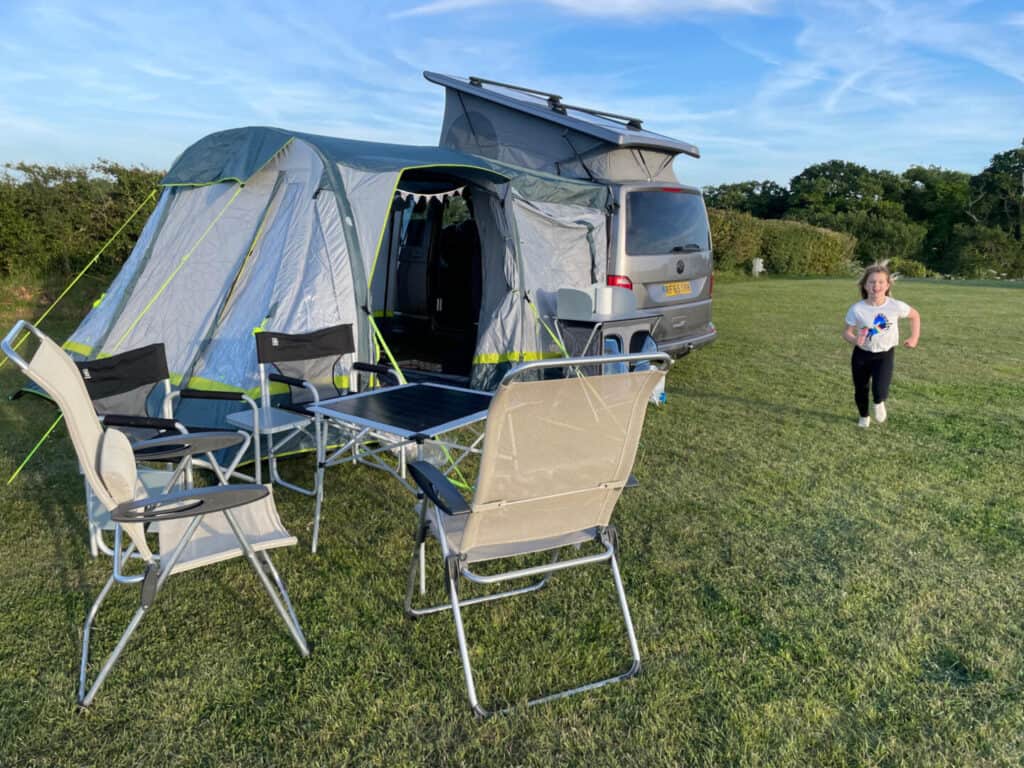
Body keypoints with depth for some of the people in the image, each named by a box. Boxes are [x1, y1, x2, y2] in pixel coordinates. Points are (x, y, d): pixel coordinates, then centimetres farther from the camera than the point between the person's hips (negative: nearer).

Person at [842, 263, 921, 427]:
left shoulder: (896, 306, -17)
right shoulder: (857, 309, -18)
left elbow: (915, 315, 4)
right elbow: (847, 331, -9)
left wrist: (914, 338, -1)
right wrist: (854, 340, -31)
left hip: (885, 354, -1)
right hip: (862, 354, 1)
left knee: (879, 391, -19)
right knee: (860, 390, 13)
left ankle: (879, 403, 20)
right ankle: (864, 417, 44)